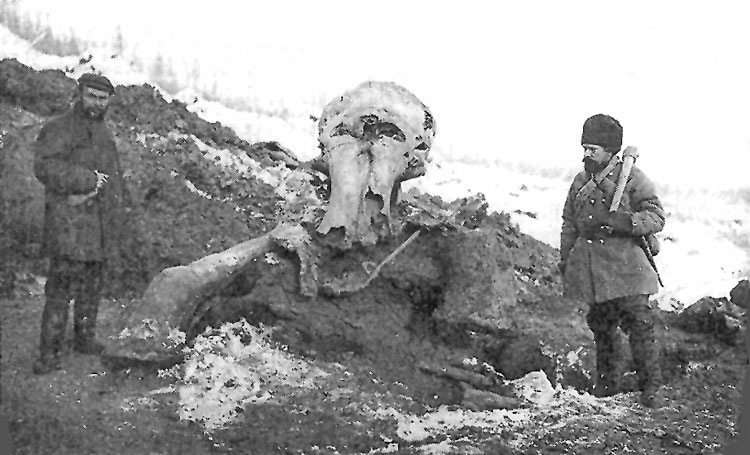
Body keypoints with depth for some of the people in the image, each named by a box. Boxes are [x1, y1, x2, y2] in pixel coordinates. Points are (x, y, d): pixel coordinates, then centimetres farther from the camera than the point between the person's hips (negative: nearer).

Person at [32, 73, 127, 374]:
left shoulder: (104, 133, 17)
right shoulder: (58, 130, -8)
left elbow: (114, 175, 25)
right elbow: (45, 167, -21)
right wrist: (89, 180, -19)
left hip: (100, 229, 8)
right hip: (69, 227, -8)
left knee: (92, 287, 17)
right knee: (61, 289, -10)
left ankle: (85, 338, 31)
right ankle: (49, 354, -7)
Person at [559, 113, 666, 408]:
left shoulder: (633, 179, -5)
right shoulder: (581, 181, 11)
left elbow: (656, 218, -9)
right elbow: (569, 223, 20)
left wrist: (623, 220, -23)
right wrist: (565, 259, 17)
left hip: (627, 267, -5)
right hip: (592, 269, 5)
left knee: (640, 326, -7)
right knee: (601, 327, 12)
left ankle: (650, 387, 4)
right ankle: (606, 381, 26)